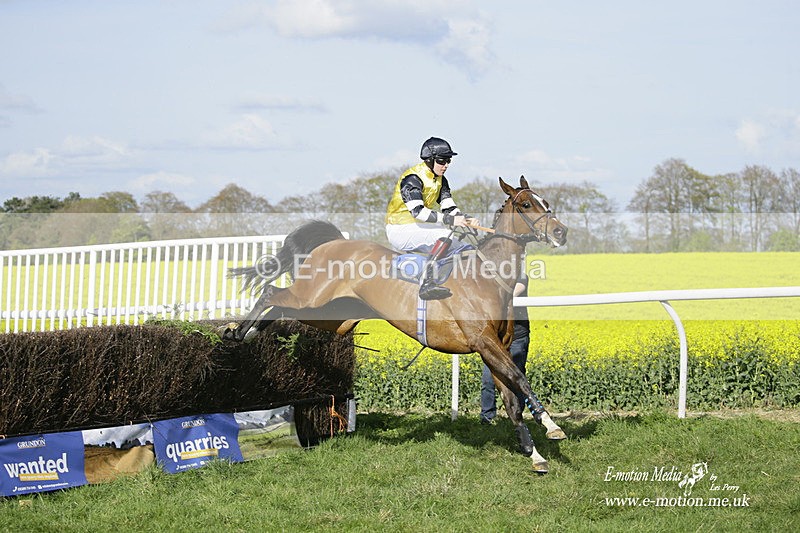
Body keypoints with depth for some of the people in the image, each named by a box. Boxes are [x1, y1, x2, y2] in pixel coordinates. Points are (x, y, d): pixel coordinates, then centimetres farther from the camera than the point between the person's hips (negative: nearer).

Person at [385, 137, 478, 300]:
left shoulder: (440, 180, 10)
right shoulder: (412, 179, -18)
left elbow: (449, 208, 5)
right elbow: (417, 211, -31)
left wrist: (466, 219, -17)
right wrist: (450, 220, -36)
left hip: (418, 228, 9)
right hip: (399, 230, -9)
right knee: (445, 234, -30)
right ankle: (427, 282, -41)